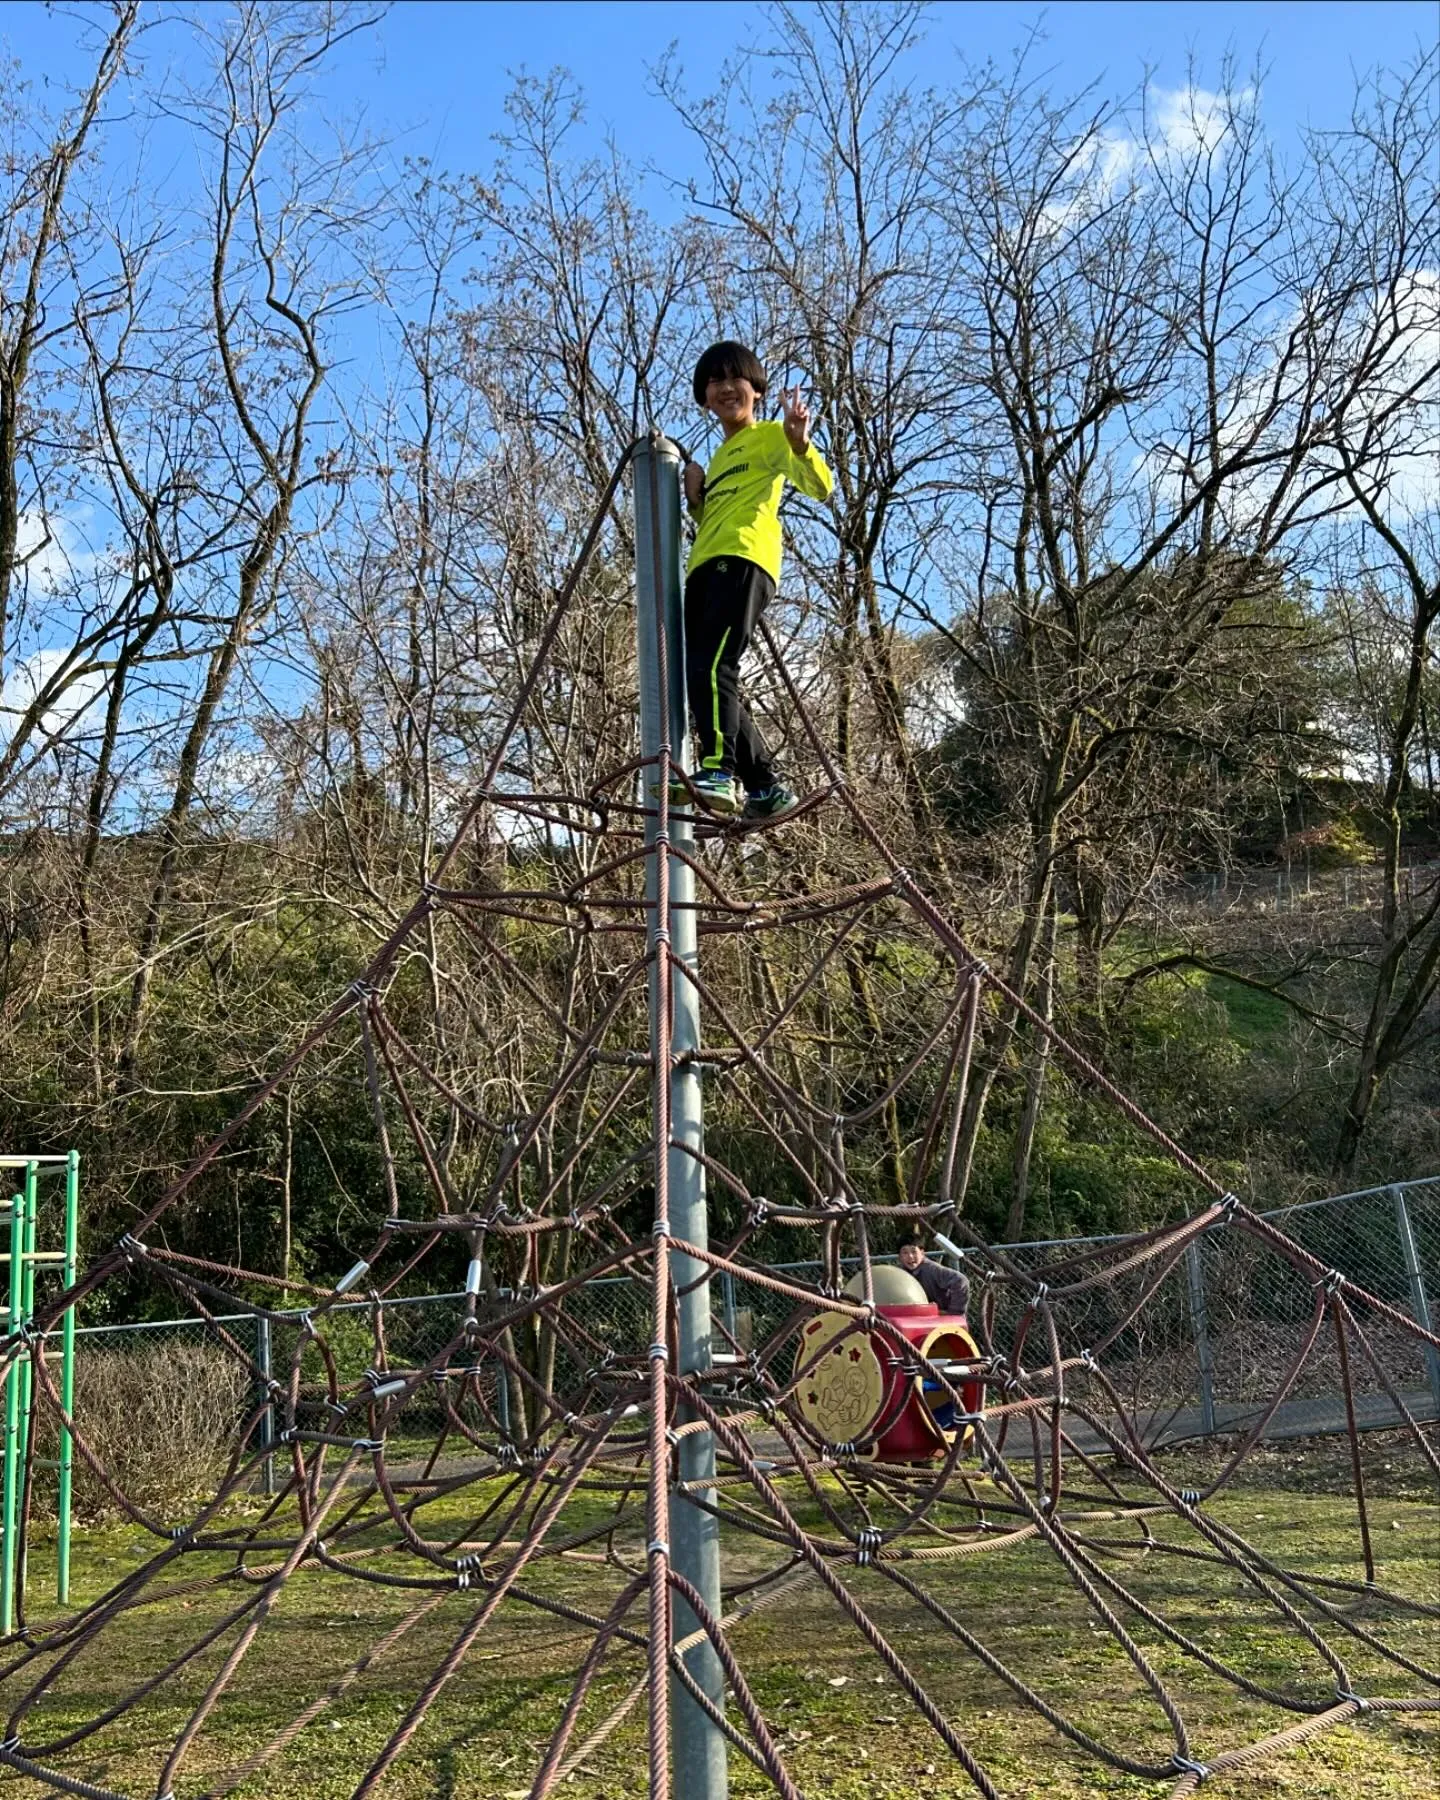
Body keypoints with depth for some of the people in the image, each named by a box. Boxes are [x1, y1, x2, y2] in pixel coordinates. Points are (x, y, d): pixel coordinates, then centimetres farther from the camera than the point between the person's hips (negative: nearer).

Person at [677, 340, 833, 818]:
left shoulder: (769, 435, 10)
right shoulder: (720, 458, 34)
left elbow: (820, 487, -5)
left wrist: (800, 443, -24)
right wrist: (695, 501, 19)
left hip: (743, 563, -9)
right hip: (705, 569, 9)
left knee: (711, 666, -24)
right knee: (702, 673, 2)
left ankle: (719, 771, -33)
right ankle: (766, 785, 4)